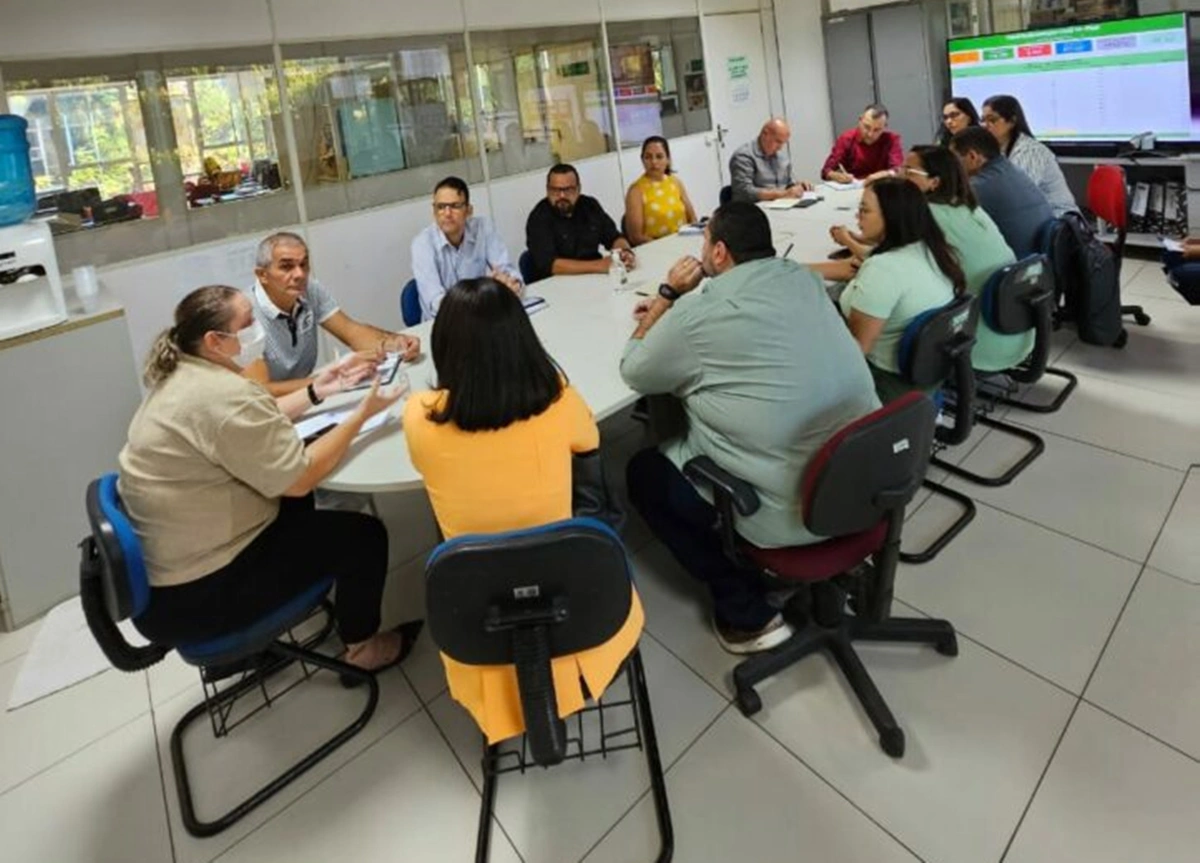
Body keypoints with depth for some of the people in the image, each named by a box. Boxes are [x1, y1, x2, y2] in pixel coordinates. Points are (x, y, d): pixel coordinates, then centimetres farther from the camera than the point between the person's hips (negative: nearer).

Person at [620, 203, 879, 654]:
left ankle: (747, 613, 12)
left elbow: (634, 372, 0)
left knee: (643, 472, 13)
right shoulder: (802, 278, 4)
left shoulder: (699, 312, -17)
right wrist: (670, 311, 22)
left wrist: (667, 296, 9)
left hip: (791, 511, -7)